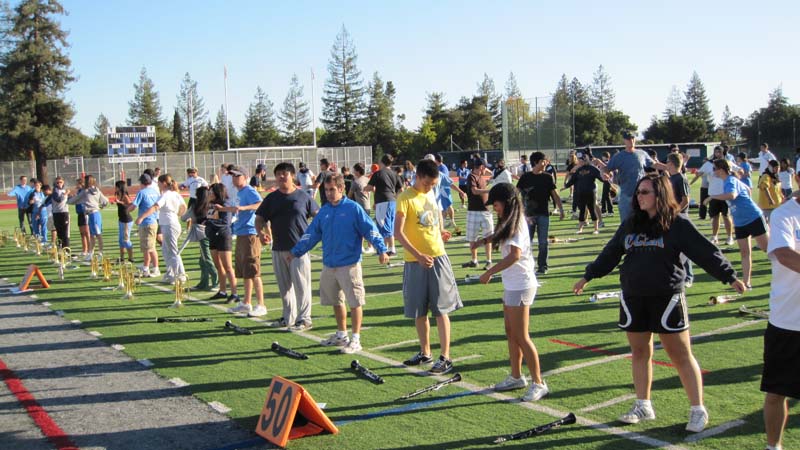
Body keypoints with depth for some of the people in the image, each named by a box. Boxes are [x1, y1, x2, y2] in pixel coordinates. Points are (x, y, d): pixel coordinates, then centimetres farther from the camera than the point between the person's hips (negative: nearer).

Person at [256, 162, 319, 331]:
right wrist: (261, 233, -9)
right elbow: (259, 219, 10)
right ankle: (288, 317, 23)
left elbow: (317, 216, 7)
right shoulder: (272, 198, 9)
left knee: (301, 284, -5)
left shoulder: (303, 196, 1)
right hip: (278, 248, 4)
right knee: (284, 285, 11)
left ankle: (304, 319, 2)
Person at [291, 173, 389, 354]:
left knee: (354, 302, -1)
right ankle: (341, 334, 31)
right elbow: (311, 234, 16)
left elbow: (371, 230, -12)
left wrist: (381, 249, -23)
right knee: (336, 301, 16)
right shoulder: (324, 211, 9)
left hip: (349, 265, -6)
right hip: (329, 265, 6)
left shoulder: (353, 208, -8)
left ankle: (355, 339, 7)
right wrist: (295, 251, 15)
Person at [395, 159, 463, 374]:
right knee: (419, 312, 8)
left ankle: (445, 358, 1)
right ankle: (425, 353, 25)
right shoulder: (405, 198, -9)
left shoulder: (431, 194, 8)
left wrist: (440, 232, 12)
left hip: (438, 257, 3)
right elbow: (398, 232, -16)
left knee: (441, 309, -1)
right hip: (415, 261, -3)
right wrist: (418, 255, -24)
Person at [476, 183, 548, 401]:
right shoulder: (509, 223, 12)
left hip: (521, 286, -10)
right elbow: (499, 237, 36)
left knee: (521, 337, -5)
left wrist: (489, 273, -23)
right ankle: (516, 377, 26)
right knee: (511, 333, 16)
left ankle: (538, 383, 3)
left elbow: (514, 255, -29)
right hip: (512, 285, 10)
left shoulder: (517, 223, -17)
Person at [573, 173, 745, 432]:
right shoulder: (630, 224, 9)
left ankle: (698, 410, 10)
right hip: (633, 299, 5)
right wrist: (588, 276, 21)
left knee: (681, 355, 0)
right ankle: (643, 406, 25)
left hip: (666, 298, -5)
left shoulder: (678, 224, -6)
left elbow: (706, 253, -8)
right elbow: (610, 254, 18)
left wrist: (729, 277, -15)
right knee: (640, 353, 12)